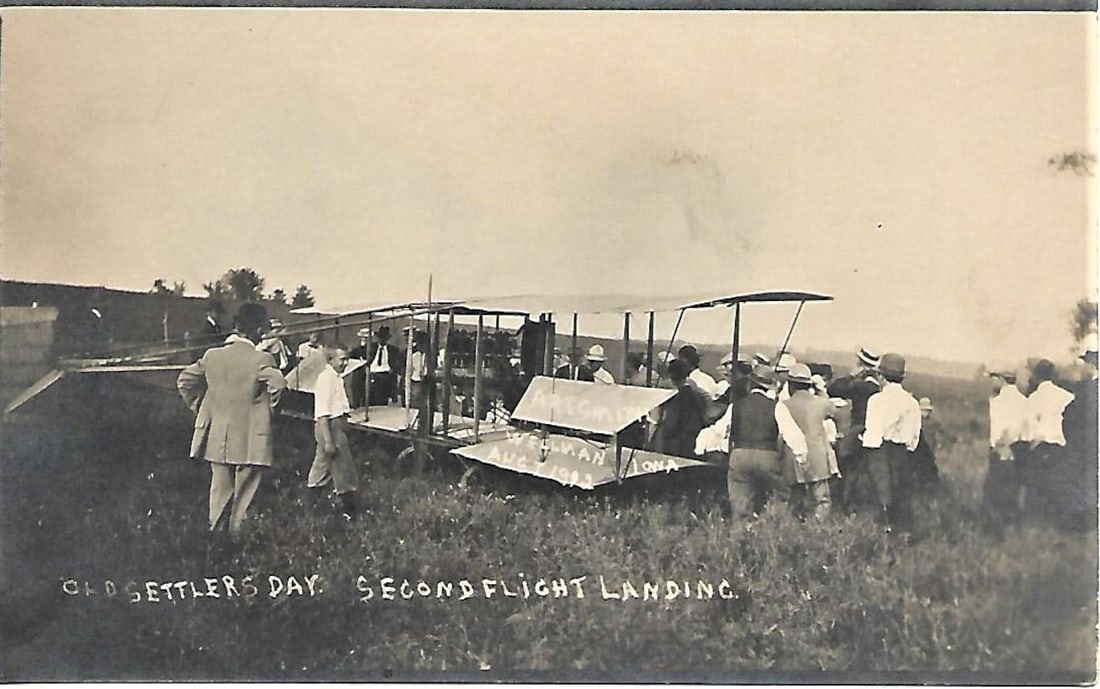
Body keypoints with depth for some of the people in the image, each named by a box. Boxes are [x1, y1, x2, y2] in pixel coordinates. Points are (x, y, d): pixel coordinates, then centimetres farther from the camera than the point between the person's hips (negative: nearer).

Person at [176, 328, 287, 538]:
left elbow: (184, 380, 10)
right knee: (245, 489, 8)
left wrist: (198, 406, 17)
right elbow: (277, 383, -22)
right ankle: (237, 533, 10)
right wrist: (270, 403, -5)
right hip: (250, 439, -4)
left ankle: (213, 529, 20)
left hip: (216, 436, 4)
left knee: (220, 486, 16)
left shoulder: (211, 356, 5)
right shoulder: (261, 359, -8)